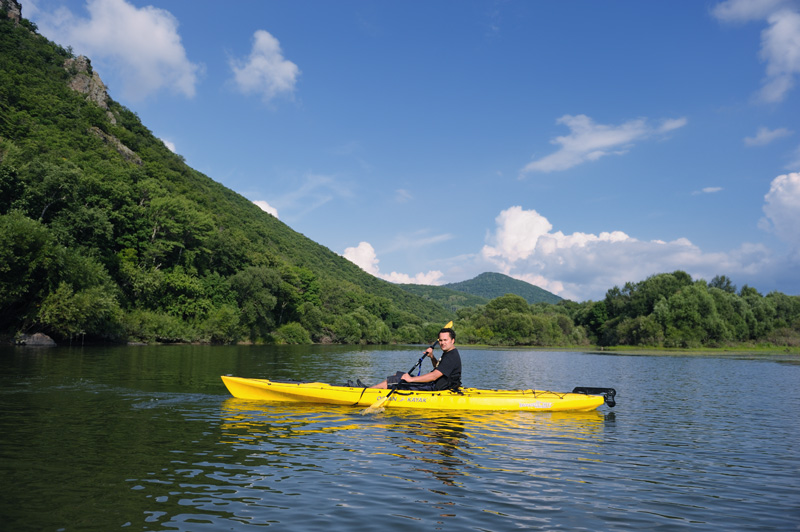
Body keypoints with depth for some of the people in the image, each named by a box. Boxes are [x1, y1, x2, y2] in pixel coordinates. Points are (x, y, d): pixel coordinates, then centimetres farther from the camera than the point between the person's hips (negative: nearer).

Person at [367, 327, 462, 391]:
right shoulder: (447, 353, 11)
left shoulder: (452, 357, -21)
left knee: (395, 381, -9)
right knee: (398, 375, 16)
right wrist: (432, 357, 8)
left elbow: (434, 376, -29)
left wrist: (411, 379, -27)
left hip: (434, 388, -10)